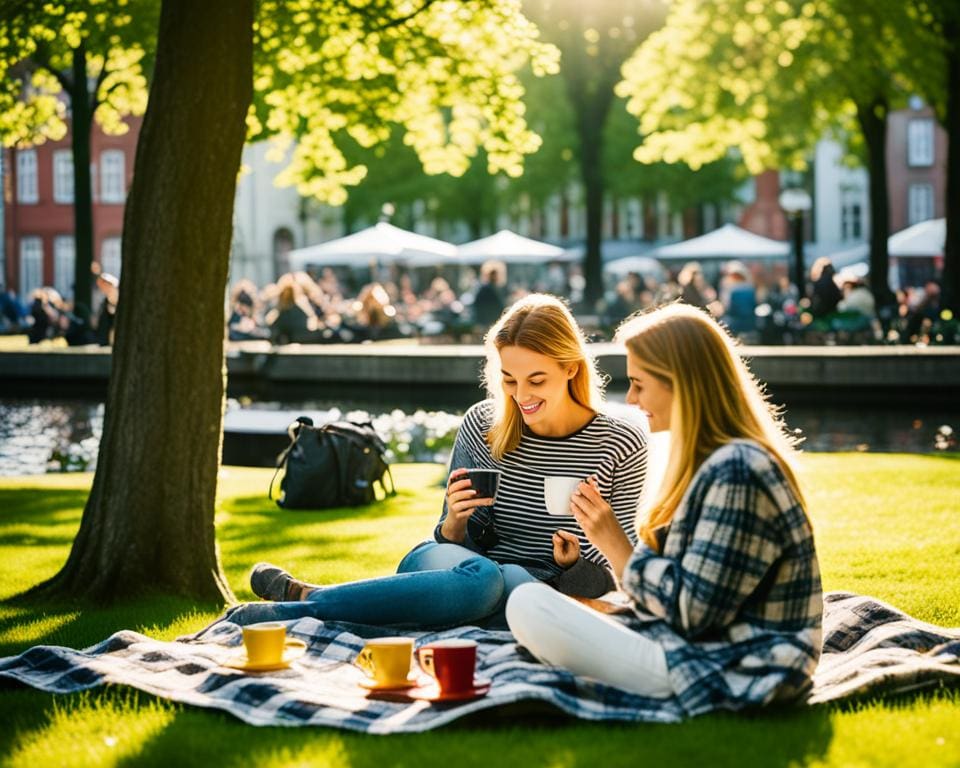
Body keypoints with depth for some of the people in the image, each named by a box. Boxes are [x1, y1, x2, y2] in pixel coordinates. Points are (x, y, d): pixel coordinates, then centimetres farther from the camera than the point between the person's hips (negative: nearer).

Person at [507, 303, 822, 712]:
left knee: (527, 604, -17)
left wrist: (615, 545, -12)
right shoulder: (718, 460, 13)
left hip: (727, 678, -11)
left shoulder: (736, 472, -20)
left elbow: (694, 610, -21)